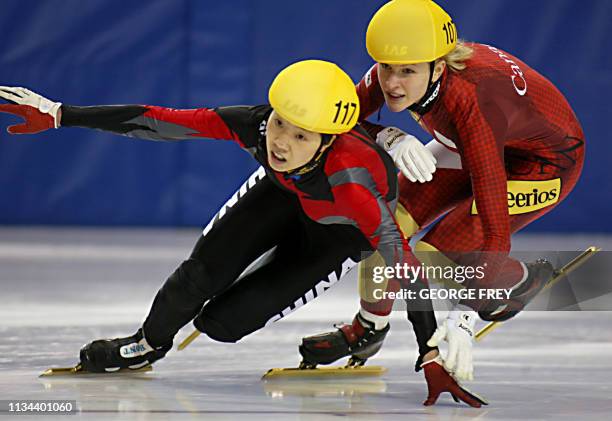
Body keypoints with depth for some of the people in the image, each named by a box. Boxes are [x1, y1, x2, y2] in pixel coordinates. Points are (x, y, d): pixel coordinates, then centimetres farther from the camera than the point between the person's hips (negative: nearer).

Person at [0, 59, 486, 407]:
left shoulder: (345, 176, -46)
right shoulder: (255, 126, -35)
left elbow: (402, 262, -43)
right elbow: (160, 121, -29)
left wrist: (434, 356, -44)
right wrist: (59, 114, -29)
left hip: (341, 232, -4)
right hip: (287, 194, 4)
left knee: (221, 320, -12)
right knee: (204, 269, -14)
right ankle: (150, 344, 15)